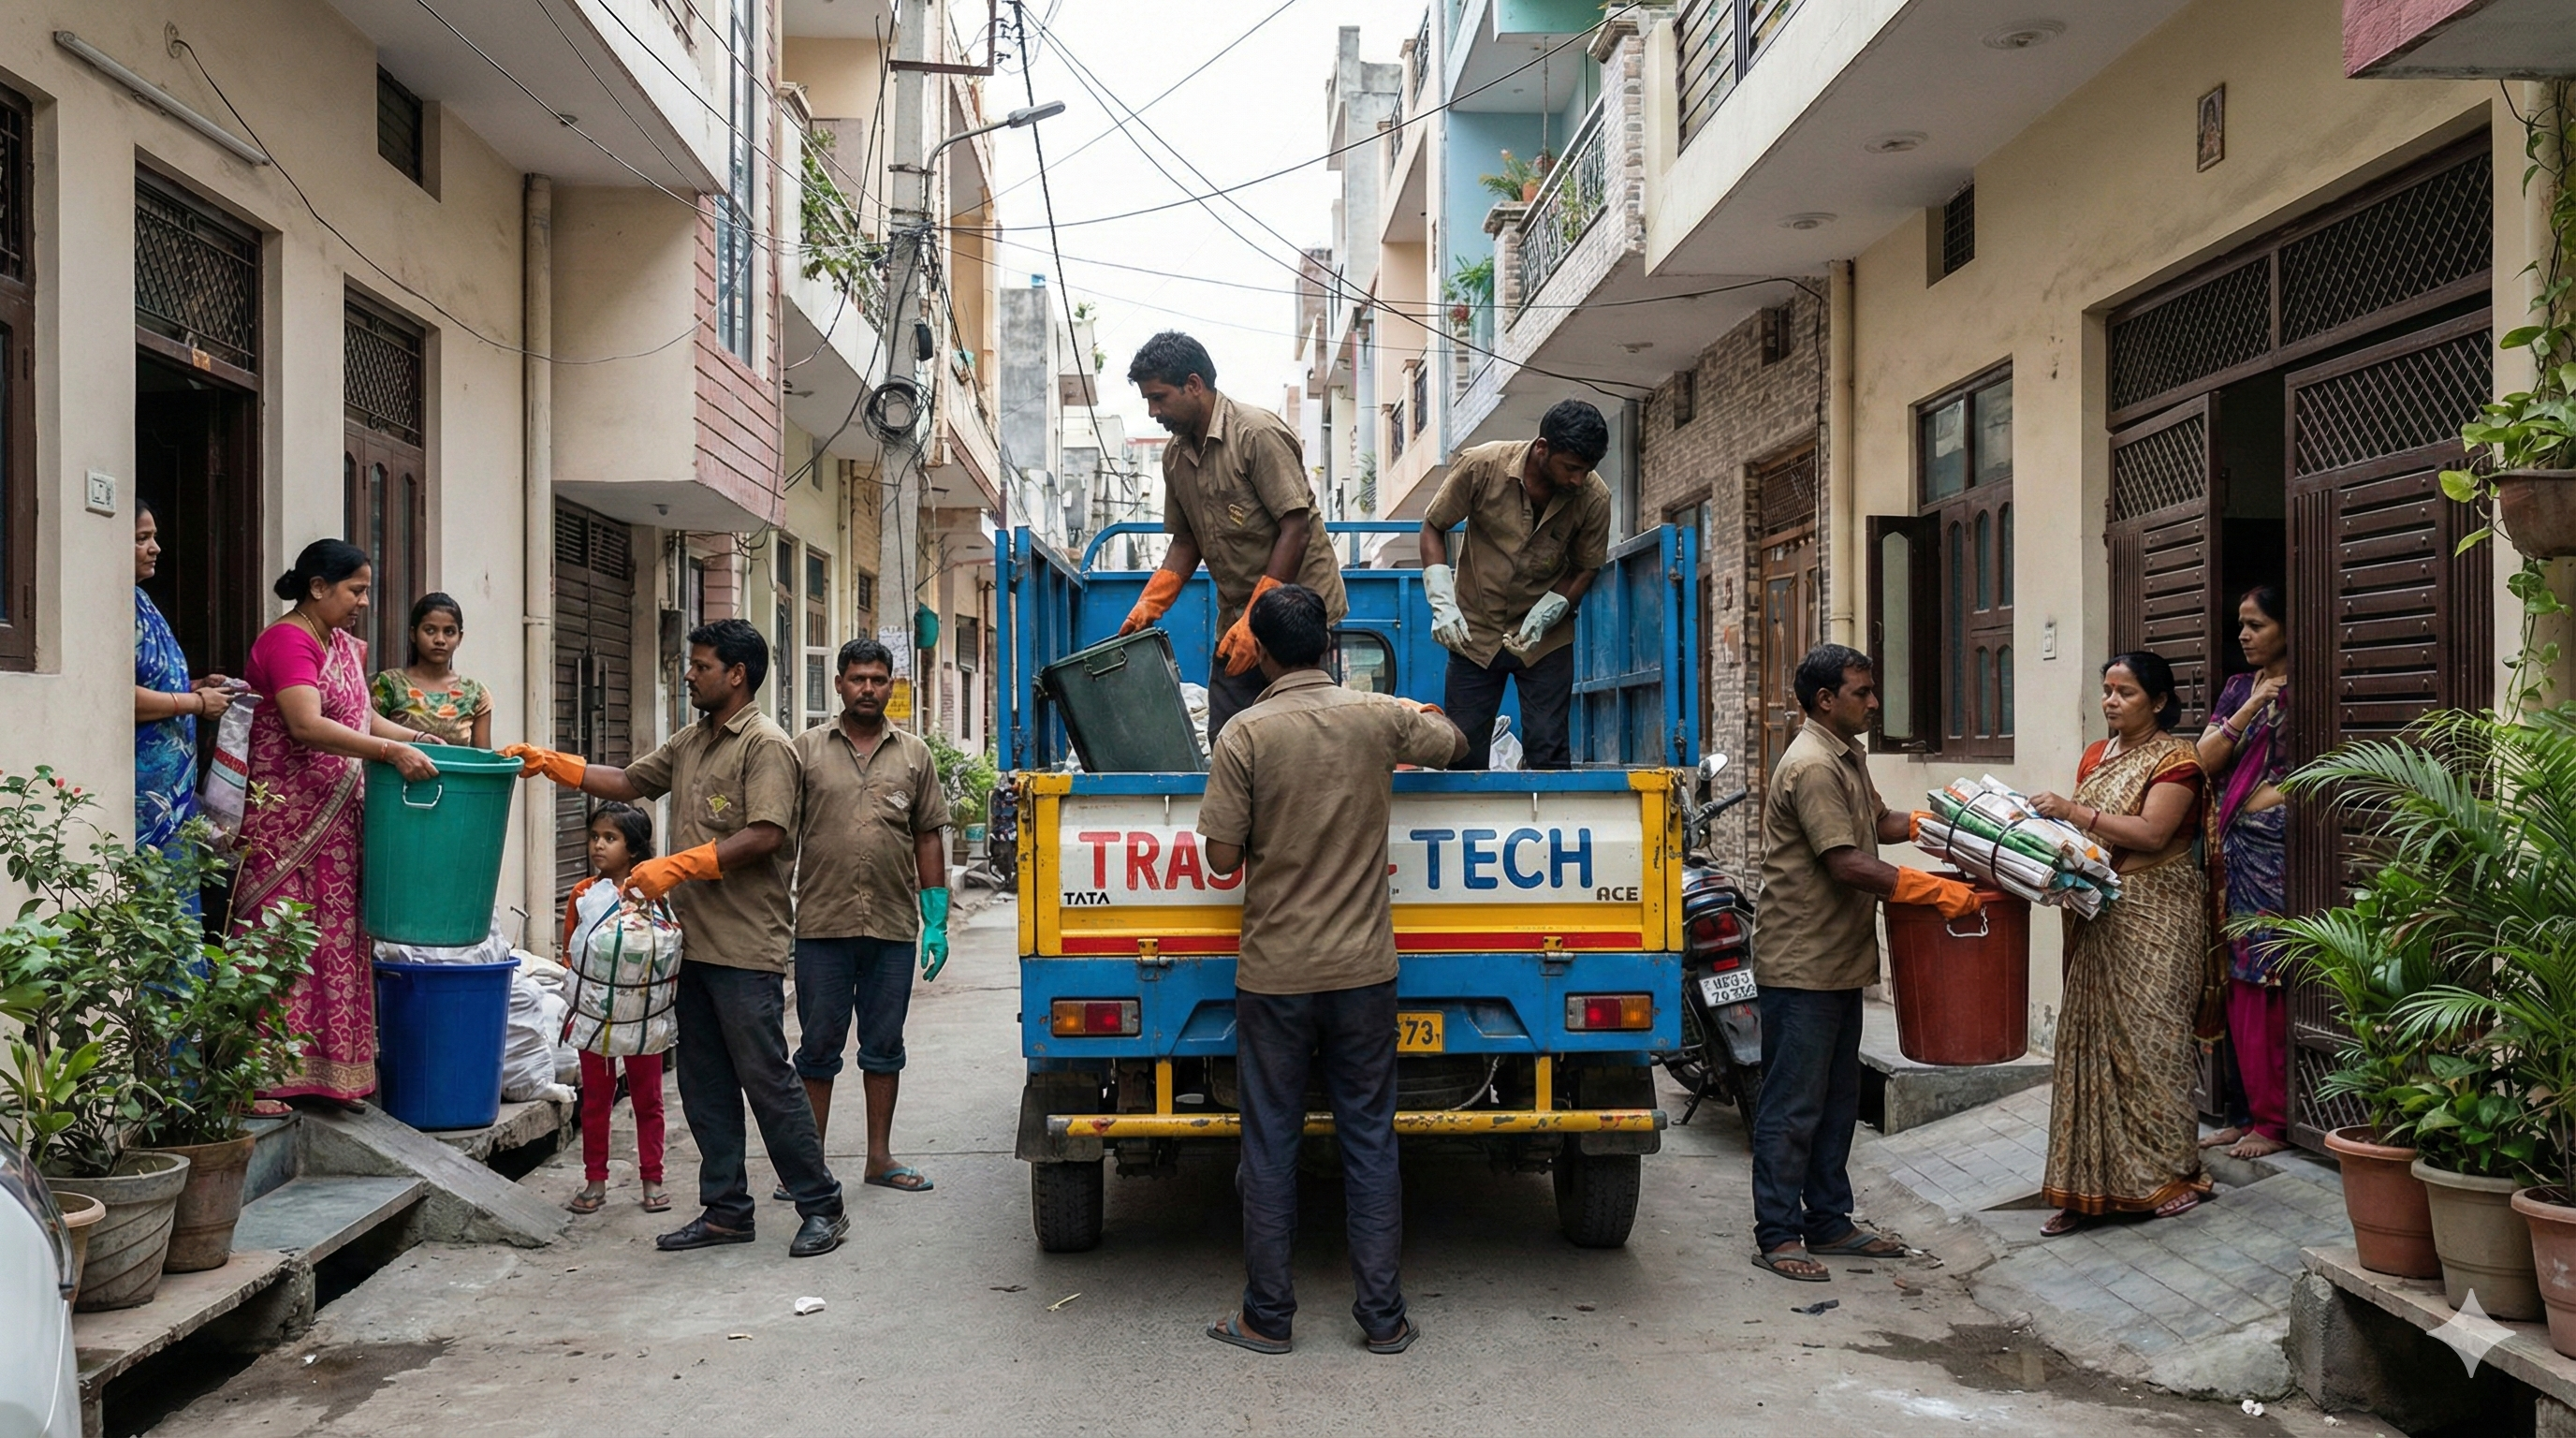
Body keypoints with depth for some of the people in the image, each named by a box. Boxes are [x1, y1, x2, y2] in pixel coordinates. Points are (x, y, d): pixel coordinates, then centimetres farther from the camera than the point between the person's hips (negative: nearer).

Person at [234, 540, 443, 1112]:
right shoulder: (287, 641, -12)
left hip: (335, 823, 9)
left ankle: (332, 1070, 13)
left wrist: (417, 738, 11)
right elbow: (307, 726, -24)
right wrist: (391, 751, -27)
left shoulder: (344, 646, 17)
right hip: (284, 822, -9)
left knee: (336, 939, 8)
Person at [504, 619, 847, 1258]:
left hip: (746, 947, -9)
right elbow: (629, 782, 26)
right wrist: (549, 762, 17)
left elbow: (764, 835, -20)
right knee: (703, 1084, 11)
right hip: (695, 942, 9)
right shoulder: (691, 742, 18)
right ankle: (725, 1209, 20)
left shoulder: (766, 745, -10)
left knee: (766, 1079, -5)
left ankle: (822, 1207, 5)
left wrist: (677, 867, -22)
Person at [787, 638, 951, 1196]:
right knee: (818, 1047, 5)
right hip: (821, 925, -1)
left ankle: (880, 1156, 20)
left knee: (884, 1046, 10)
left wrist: (936, 921, 3)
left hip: (894, 927, 2)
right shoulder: (807, 749, 4)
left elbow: (929, 839, 9)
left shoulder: (914, 755, 9)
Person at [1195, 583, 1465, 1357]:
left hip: (1275, 973, -2)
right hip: (1363, 970, 2)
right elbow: (1454, 741, 20)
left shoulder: (1246, 734, -9)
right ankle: (1383, 1316, 14)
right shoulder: (1379, 718, -1)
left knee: (1270, 1143, 7)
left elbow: (1223, 856, -9)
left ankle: (1267, 1316, 15)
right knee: (1370, 1140, 9)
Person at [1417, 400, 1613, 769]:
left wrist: (1542, 619, -17)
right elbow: (1433, 528, -4)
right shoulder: (1481, 466, -17)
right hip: (1475, 631, 0)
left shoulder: (1594, 498, -15)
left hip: (1546, 639, 0)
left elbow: (1585, 570, -2)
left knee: (1548, 753, -3)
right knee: (1464, 751, 2)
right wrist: (1443, 603, -14)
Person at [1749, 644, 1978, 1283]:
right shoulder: (1811, 766, -19)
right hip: (1800, 966, -10)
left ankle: (1829, 1223, 25)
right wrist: (1940, 894, -23)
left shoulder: (1848, 756, 14)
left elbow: (1878, 824, 26)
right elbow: (1848, 865, -24)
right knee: (1793, 1105, -3)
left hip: (1839, 962, 10)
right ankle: (1776, 1236, 5)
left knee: (1837, 1100, 15)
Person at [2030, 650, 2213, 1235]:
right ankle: (2091, 1186, 9)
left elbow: (2151, 833, -20)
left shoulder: (2174, 758, -7)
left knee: (2149, 1039, -3)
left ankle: (2173, 1173, 13)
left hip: (2155, 915, -7)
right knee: (2090, 1038, 5)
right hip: (2097, 915, 7)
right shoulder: (2095, 755, 15)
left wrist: (2073, 811, -22)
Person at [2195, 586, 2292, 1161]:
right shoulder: (2237, 688, 16)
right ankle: (2244, 1112, 15)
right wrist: (2250, 707, -6)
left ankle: (2274, 1120, 4)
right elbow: (2204, 761, 4)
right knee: (2240, 980, 8)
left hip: (2279, 842, -6)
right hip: (2235, 843, 6)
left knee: (2270, 982, -5)